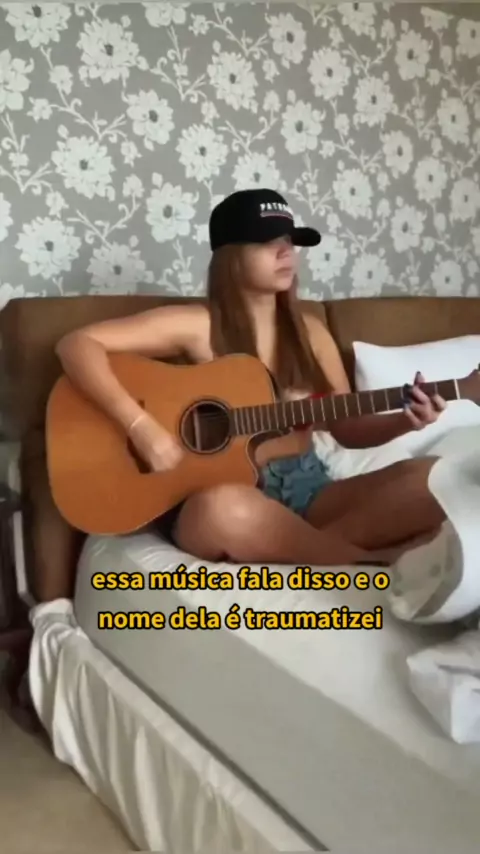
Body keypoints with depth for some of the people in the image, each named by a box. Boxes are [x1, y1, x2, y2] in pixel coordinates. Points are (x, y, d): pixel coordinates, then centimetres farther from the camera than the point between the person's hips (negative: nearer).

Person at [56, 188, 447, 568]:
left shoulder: (309, 330, 10)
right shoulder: (195, 324, -5)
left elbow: (349, 428, 13)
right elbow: (76, 344, -12)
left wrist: (404, 421, -7)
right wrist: (141, 426, -22)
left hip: (306, 489, 4)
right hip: (229, 493, -4)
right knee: (224, 508, -41)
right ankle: (371, 560, -20)